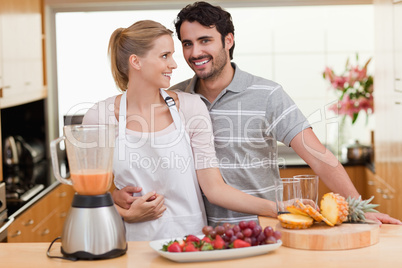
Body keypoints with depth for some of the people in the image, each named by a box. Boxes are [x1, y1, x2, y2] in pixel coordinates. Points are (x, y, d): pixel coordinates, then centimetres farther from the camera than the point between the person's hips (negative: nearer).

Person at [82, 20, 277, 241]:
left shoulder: (190, 108, 1)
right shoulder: (99, 116, -2)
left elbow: (214, 188, -2)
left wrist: (275, 208, -12)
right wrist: (127, 214, -10)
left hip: (189, 237, 2)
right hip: (134, 238, -2)